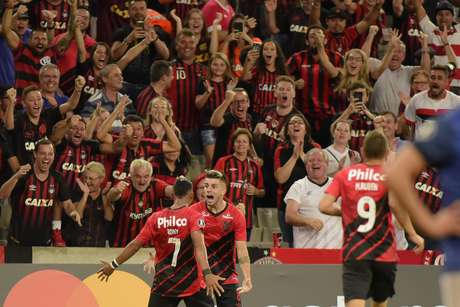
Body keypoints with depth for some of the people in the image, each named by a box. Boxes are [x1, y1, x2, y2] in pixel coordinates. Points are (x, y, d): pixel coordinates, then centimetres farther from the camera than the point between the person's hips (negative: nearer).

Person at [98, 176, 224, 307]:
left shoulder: (156, 218, 1)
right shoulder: (194, 217, -8)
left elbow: (135, 245, 2)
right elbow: (199, 247, -23)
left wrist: (113, 265, 13)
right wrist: (207, 274, -33)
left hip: (164, 284, 3)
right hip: (192, 283, -3)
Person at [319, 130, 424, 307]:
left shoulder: (345, 175, 4)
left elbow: (324, 206, -5)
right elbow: (395, 203, -21)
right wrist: (413, 234, -12)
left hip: (354, 252, 0)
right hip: (384, 253, 0)